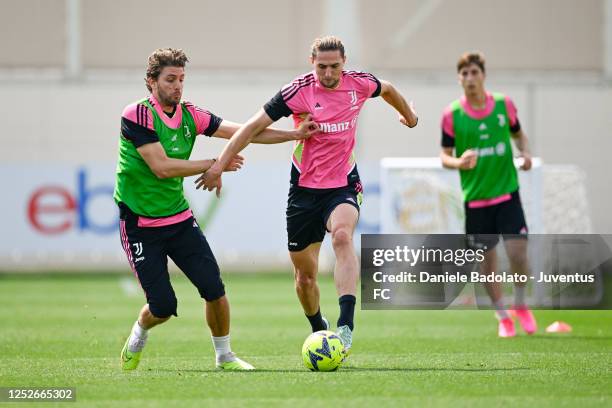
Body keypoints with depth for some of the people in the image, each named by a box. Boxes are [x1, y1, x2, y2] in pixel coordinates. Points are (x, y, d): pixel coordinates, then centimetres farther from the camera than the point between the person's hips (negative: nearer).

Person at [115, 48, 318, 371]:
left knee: (213, 286, -8)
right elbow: (161, 167, -23)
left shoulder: (189, 114, 1)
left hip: (179, 219, 5)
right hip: (140, 224, -5)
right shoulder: (136, 115, -16)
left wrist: (295, 134, -7)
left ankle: (224, 355, 12)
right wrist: (215, 164, -19)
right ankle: (136, 340, 28)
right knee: (163, 305, -6)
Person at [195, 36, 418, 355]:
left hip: (343, 185, 0)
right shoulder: (298, 91, -12)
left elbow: (387, 90, 21)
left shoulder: (359, 84, -4)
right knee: (304, 273, 6)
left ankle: (346, 326, -41)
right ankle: (319, 330, 34)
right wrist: (219, 165, -15)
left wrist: (409, 114, 38)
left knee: (342, 235, -32)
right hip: (305, 189, 0)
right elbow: (254, 126, -10)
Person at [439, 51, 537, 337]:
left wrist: (525, 153, -3)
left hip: (507, 192, 0)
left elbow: (518, 134, 17)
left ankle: (520, 304, 16)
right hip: (475, 197, 0)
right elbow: (444, 155, 1)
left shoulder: (504, 105, 0)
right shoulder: (452, 115, -4)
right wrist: (458, 162, -21)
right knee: (487, 260, 3)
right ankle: (503, 317, 22)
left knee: (517, 252, -12)